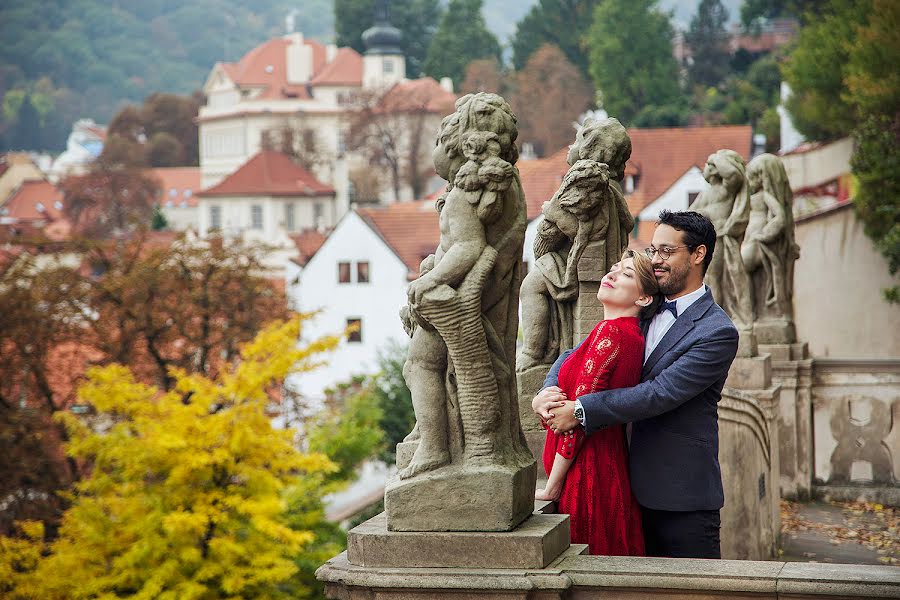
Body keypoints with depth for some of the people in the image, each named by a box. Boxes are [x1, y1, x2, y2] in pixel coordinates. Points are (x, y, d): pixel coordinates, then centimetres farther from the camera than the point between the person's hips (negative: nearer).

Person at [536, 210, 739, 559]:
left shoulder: (718, 333, -13)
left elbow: (661, 393, -21)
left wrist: (580, 411, -23)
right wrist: (548, 392, -12)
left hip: (684, 498, -7)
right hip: (638, 490, 7)